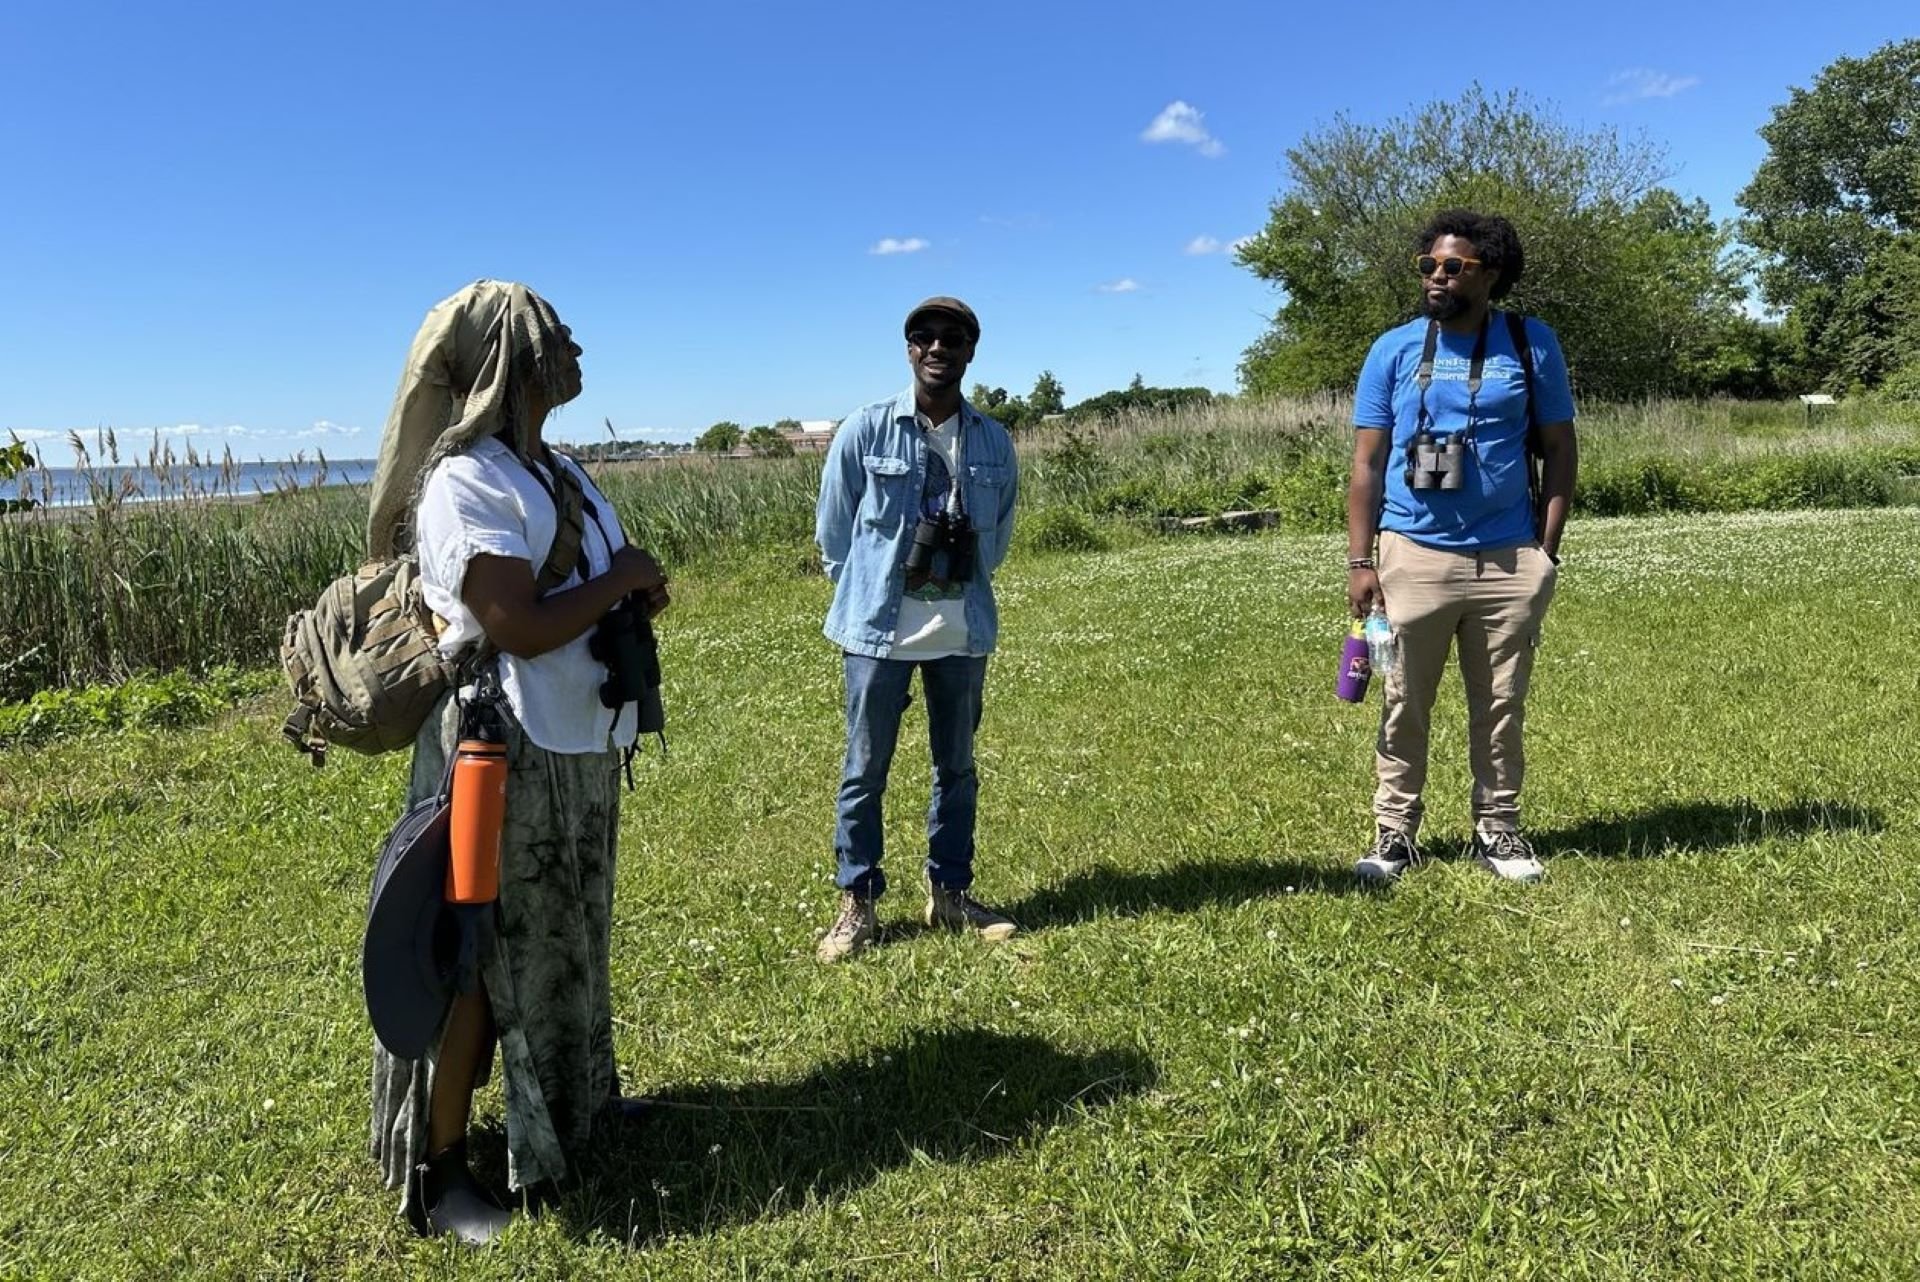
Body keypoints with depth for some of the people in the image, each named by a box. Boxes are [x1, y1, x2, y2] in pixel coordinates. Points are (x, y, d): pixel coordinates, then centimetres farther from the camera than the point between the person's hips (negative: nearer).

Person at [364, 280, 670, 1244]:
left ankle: (570, 1103, 40)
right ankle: (438, 1169, 18)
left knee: (563, 937, 21)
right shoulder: (465, 483, -19)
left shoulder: (552, 468, 10)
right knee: (479, 954, 2)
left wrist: (635, 587, -3)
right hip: (505, 751, -9)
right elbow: (519, 629, -26)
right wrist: (623, 578, -13)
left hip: (577, 746, 9)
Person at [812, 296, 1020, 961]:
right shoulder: (865, 430, -7)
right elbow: (832, 529, 3)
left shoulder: (993, 441, 2)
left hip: (963, 633, 3)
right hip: (879, 631, -3)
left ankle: (949, 892, 28)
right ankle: (857, 903, 18)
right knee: (865, 770, 5)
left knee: (957, 766, 12)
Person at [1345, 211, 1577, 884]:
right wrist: (1360, 559, -4)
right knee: (1405, 704, 4)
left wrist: (1547, 549, -1)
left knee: (1501, 706, 9)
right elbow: (1367, 462, 3)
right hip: (1415, 556, -1)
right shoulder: (1394, 349, 3)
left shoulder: (1532, 344, 4)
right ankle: (1394, 832, 14)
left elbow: (1558, 449, 8)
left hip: (1510, 560, 1)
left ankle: (1496, 830, 22)